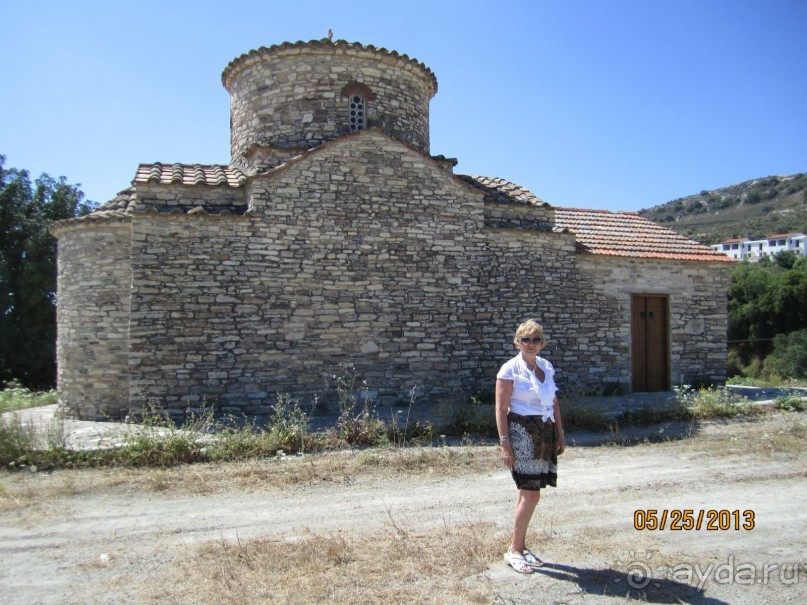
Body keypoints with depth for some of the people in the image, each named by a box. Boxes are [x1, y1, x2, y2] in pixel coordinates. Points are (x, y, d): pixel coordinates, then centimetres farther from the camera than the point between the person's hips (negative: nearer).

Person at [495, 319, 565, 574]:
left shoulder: (547, 366, 10)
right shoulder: (510, 369, -9)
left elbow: (554, 402, 18)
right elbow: (501, 409, -11)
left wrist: (560, 433, 14)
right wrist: (504, 444, -15)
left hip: (545, 433, 6)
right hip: (522, 433, -6)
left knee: (527, 493, 12)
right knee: (532, 494, -8)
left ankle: (521, 547, 22)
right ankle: (514, 551, 6)